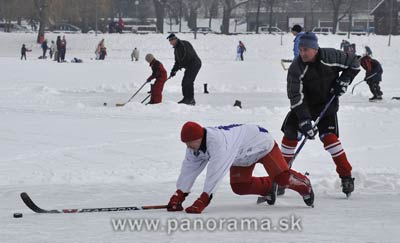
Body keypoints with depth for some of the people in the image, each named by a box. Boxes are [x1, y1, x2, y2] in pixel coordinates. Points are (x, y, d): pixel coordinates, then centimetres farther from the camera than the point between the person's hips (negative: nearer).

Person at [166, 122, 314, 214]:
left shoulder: (217, 141, -44)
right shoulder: (196, 145, -18)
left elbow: (215, 173, -50)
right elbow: (189, 169, -14)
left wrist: (201, 202, -53)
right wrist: (177, 197, -23)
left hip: (261, 142, -8)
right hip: (243, 156, 8)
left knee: (282, 178, -15)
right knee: (239, 187, -3)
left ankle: (304, 185, 16)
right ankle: (268, 187, 24)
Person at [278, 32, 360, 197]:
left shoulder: (330, 57, -19)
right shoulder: (296, 68, -21)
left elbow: (354, 63, -1)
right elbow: (296, 97, -26)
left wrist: (343, 81, -13)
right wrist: (304, 121, -35)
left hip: (327, 104, -1)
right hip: (303, 105, 1)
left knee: (328, 137, -17)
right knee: (290, 135, -8)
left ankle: (346, 176, -10)